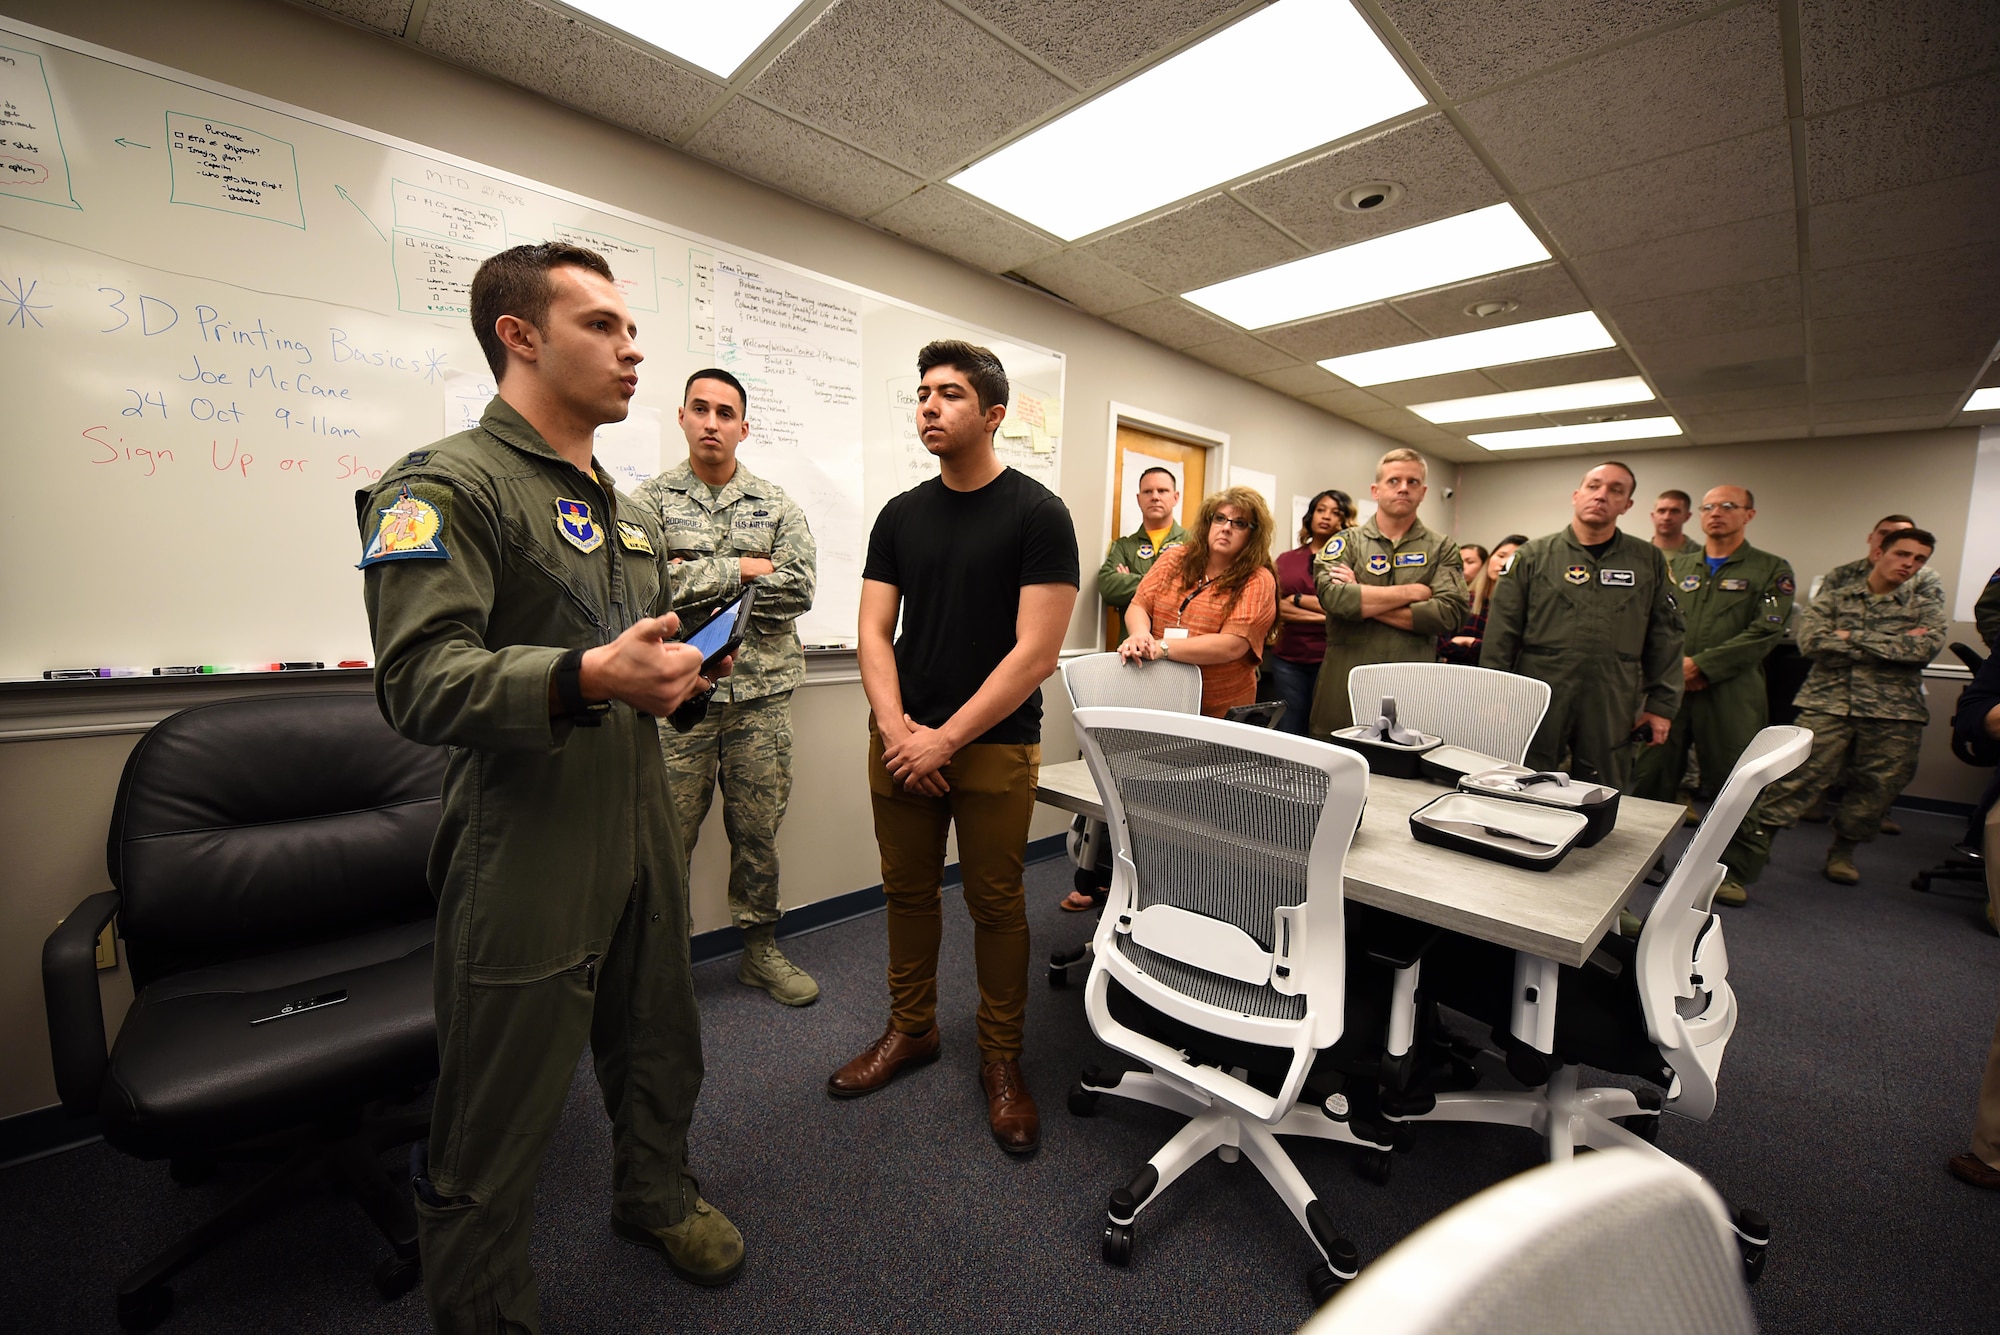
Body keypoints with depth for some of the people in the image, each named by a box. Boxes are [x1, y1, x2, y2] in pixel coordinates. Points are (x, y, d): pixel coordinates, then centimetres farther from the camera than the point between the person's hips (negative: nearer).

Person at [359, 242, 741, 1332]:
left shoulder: (627, 511, 17)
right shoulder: (446, 486, -9)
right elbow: (421, 684, -20)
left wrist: (681, 668, 6)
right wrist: (586, 677, -35)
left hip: (639, 829, 8)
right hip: (526, 853, -7)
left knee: (659, 1045, 24)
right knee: (495, 1126, 8)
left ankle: (654, 1193, 49)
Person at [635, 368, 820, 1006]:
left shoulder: (777, 504, 9)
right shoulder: (651, 499, 4)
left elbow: (798, 590, -5)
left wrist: (699, 580, -7)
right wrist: (741, 569, -10)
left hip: (762, 693, 2)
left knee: (759, 829, 12)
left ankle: (760, 949, 30)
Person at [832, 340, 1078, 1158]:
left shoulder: (1037, 514, -6)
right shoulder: (900, 515, 9)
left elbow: (1035, 651, -12)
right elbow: (874, 632, 6)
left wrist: (944, 739, -14)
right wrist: (896, 730, -10)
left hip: (993, 745, -4)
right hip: (900, 739, 5)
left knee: (995, 905, 7)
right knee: (907, 891, 15)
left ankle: (1000, 1059, 29)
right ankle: (911, 1029, 37)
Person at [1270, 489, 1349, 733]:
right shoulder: (1285, 559, 12)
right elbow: (1276, 606, 0)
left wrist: (1298, 599, -5)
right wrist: (1324, 616, -8)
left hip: (1329, 658, -3)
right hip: (1288, 659, 3)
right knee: (1287, 735, 7)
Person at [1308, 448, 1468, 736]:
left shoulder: (1442, 548, 9)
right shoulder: (1345, 542, 4)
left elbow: (1450, 612, -8)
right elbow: (1334, 597, -16)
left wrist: (1362, 603, -10)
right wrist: (1413, 592, -8)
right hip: (1344, 693, -1)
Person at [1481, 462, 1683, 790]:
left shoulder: (1649, 562, 10)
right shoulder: (1533, 556, 3)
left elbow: (1664, 638, 10)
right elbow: (1501, 634, -1)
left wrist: (1662, 704, 5)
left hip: (1612, 712, 2)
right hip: (1537, 704, -2)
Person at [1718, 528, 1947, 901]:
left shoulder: (1927, 605, 13)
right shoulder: (1834, 598, 10)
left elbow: (1927, 648, -7)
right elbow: (1811, 641, -8)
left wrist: (1853, 638, -7)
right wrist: (1894, 647, -6)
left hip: (1894, 711, 3)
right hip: (1828, 704, -3)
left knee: (1875, 788, 8)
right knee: (1795, 781, -12)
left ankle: (1842, 852, 33)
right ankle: (1737, 866, -16)